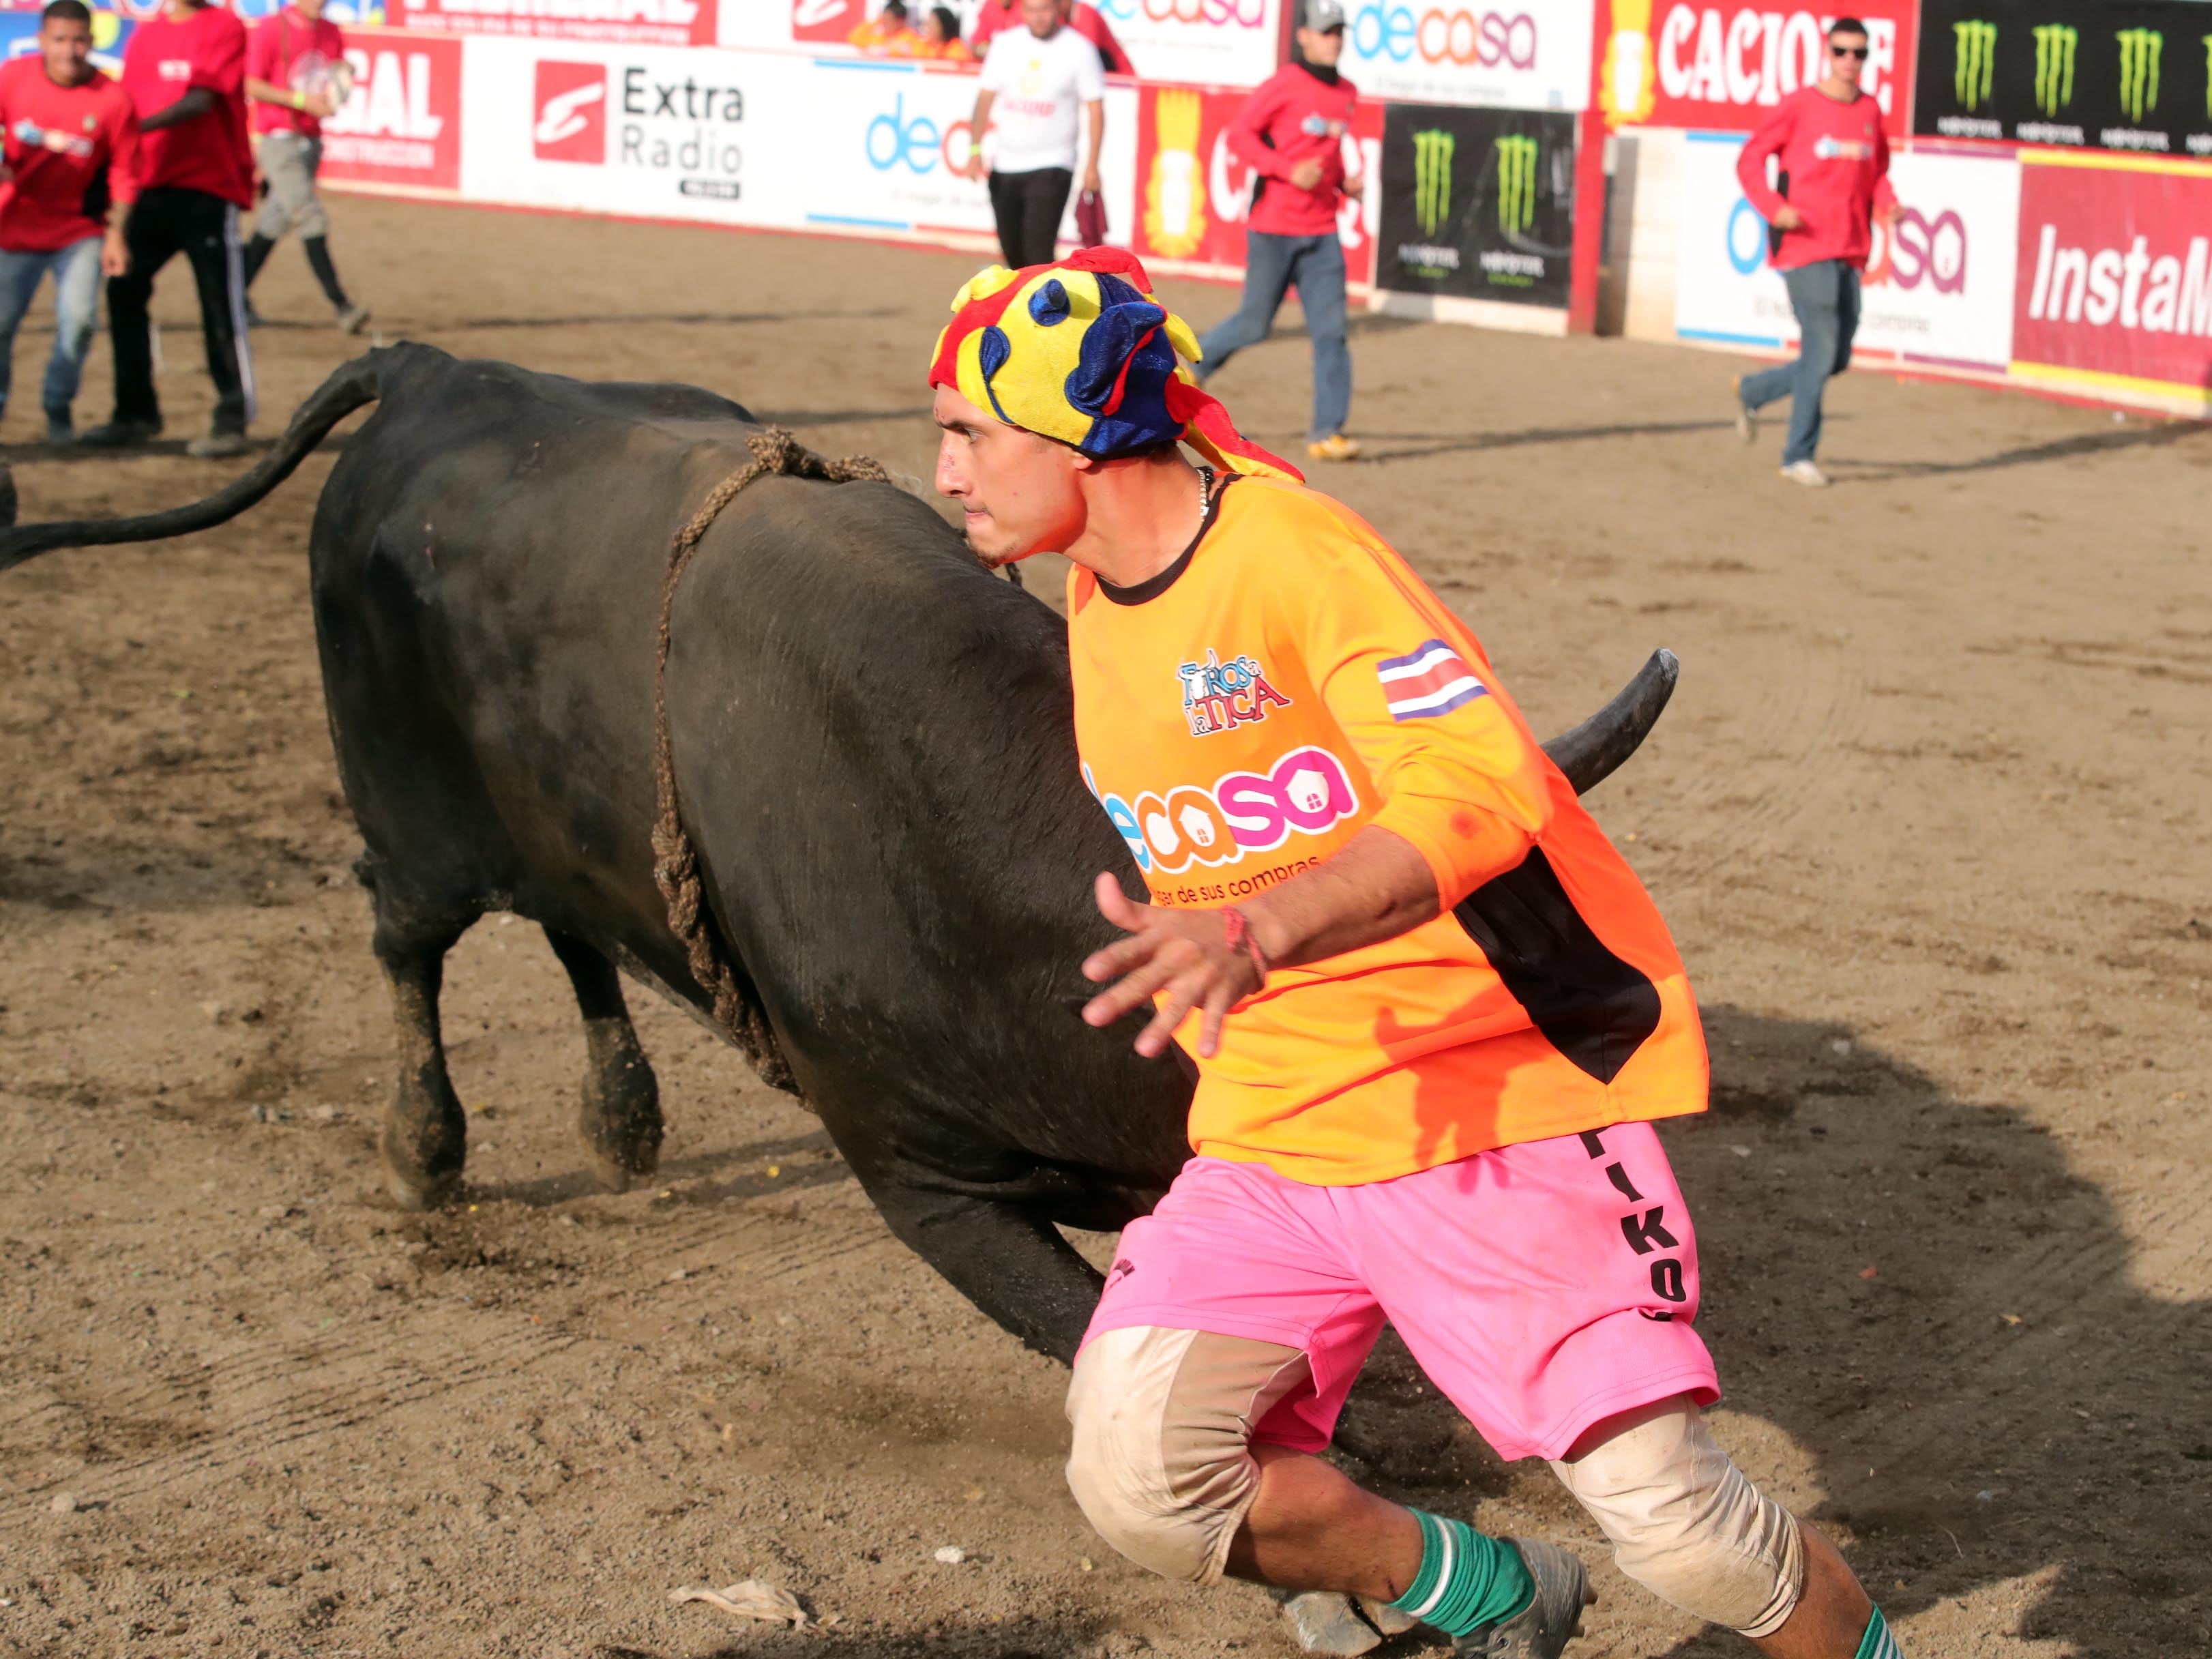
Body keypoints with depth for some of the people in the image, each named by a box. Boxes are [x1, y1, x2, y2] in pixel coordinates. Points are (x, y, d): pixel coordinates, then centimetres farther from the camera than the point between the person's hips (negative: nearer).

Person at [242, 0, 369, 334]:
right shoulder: (270, 29, -9)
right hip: (279, 140, -7)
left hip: (312, 141, 7)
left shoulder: (331, 33, 11)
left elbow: (337, 87, 19)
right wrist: (302, 101, -20)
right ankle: (341, 307, -21)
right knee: (311, 219, -15)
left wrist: (340, 86, -6)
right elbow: (252, 87, -11)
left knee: (275, 222, 11)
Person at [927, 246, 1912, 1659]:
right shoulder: (1097, 605, 9)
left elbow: (1482, 792, -31)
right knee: (1141, 1476, -12)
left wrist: (1257, 936, -44)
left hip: (1501, 1097, -7)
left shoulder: (1295, 549, -17)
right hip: (1268, 1135, 7)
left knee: (1673, 1519, -14)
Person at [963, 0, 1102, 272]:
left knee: (1037, 249, -16)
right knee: (1011, 248, 11)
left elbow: (1095, 108, -4)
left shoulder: (1079, 49, -6)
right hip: (1005, 165, 5)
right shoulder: (1006, 44, 5)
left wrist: (1092, 165, -9)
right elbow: (986, 97, 7)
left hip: (1052, 166, -5)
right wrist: (975, 150, -2)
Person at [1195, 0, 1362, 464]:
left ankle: (1327, 432, -4)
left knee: (1331, 330, -4)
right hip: (1273, 227, -5)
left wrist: (1344, 182, 5)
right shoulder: (1284, 85, -9)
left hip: (1321, 234, 5)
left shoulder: (1346, 94, 11)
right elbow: (1239, 134, -10)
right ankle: (1189, 370, 29)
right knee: (1255, 324, 3)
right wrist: (1289, 170, -19)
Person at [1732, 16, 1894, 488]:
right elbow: (1750, 160, -2)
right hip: (1806, 249, -6)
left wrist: (1887, 204, -1)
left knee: (1836, 360, 8)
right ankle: (1799, 456, 3)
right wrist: (1774, 208, -16)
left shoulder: (1871, 111, 10)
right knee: (1821, 353, -9)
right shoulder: (1799, 105, -5)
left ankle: (1753, 391, 31)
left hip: (1850, 254, 6)